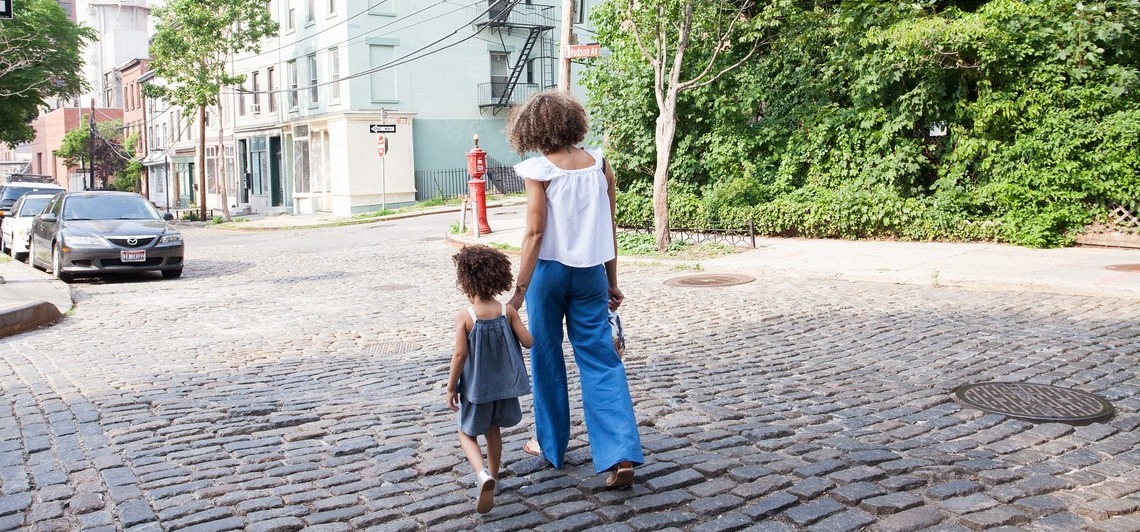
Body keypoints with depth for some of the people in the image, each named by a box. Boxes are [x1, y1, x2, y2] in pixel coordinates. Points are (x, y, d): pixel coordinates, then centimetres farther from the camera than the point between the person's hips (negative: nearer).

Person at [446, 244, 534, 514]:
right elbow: (528, 341, -7)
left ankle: (482, 475, -12)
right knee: (493, 430, 23)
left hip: (476, 387, -4)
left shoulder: (465, 316, -18)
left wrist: (451, 388, -7)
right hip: (503, 384, 4)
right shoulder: (507, 311, -9)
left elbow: (460, 355, -17)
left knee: (467, 433, 12)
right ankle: (493, 475, 36)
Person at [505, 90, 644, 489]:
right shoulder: (599, 165, 3)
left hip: (550, 269, -3)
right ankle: (621, 455, -7)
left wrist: (520, 288, -12)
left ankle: (553, 445, 26)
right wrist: (612, 282, 13)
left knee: (547, 359, 13)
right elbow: (609, 229, 5)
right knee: (600, 360, 3)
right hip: (590, 272, 3)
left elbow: (535, 232, -14)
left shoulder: (540, 170, -9)